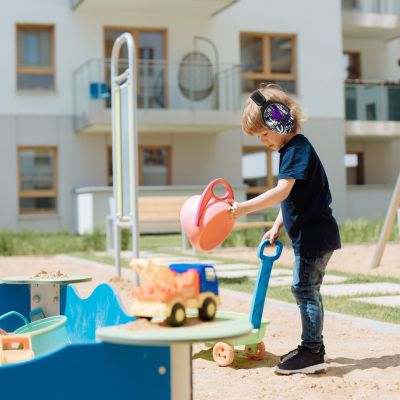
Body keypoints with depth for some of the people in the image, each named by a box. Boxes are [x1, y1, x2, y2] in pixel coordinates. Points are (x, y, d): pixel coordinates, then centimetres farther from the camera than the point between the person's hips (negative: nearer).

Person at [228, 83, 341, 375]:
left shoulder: (297, 149, -17)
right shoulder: (291, 149, 16)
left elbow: (281, 192, -29)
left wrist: (244, 208, -32)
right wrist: (276, 227, 12)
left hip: (315, 234, -11)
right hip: (310, 234, 11)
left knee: (304, 289, -8)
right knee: (308, 290, 15)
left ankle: (312, 353, -3)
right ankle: (314, 347, 25)